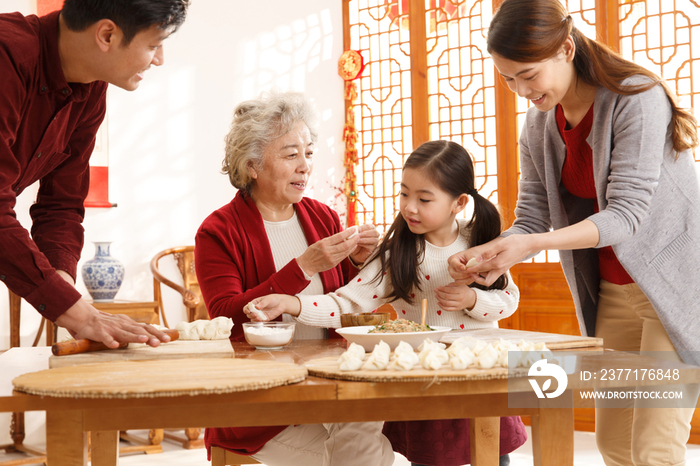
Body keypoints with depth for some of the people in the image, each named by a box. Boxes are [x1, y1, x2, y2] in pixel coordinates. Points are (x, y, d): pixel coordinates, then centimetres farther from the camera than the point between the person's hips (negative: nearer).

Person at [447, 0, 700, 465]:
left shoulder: (636, 99, -19)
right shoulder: (538, 128, 2)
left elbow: (626, 214, -25)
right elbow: (532, 217, 1)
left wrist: (530, 245, -35)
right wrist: (487, 253, -21)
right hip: (610, 292, 7)